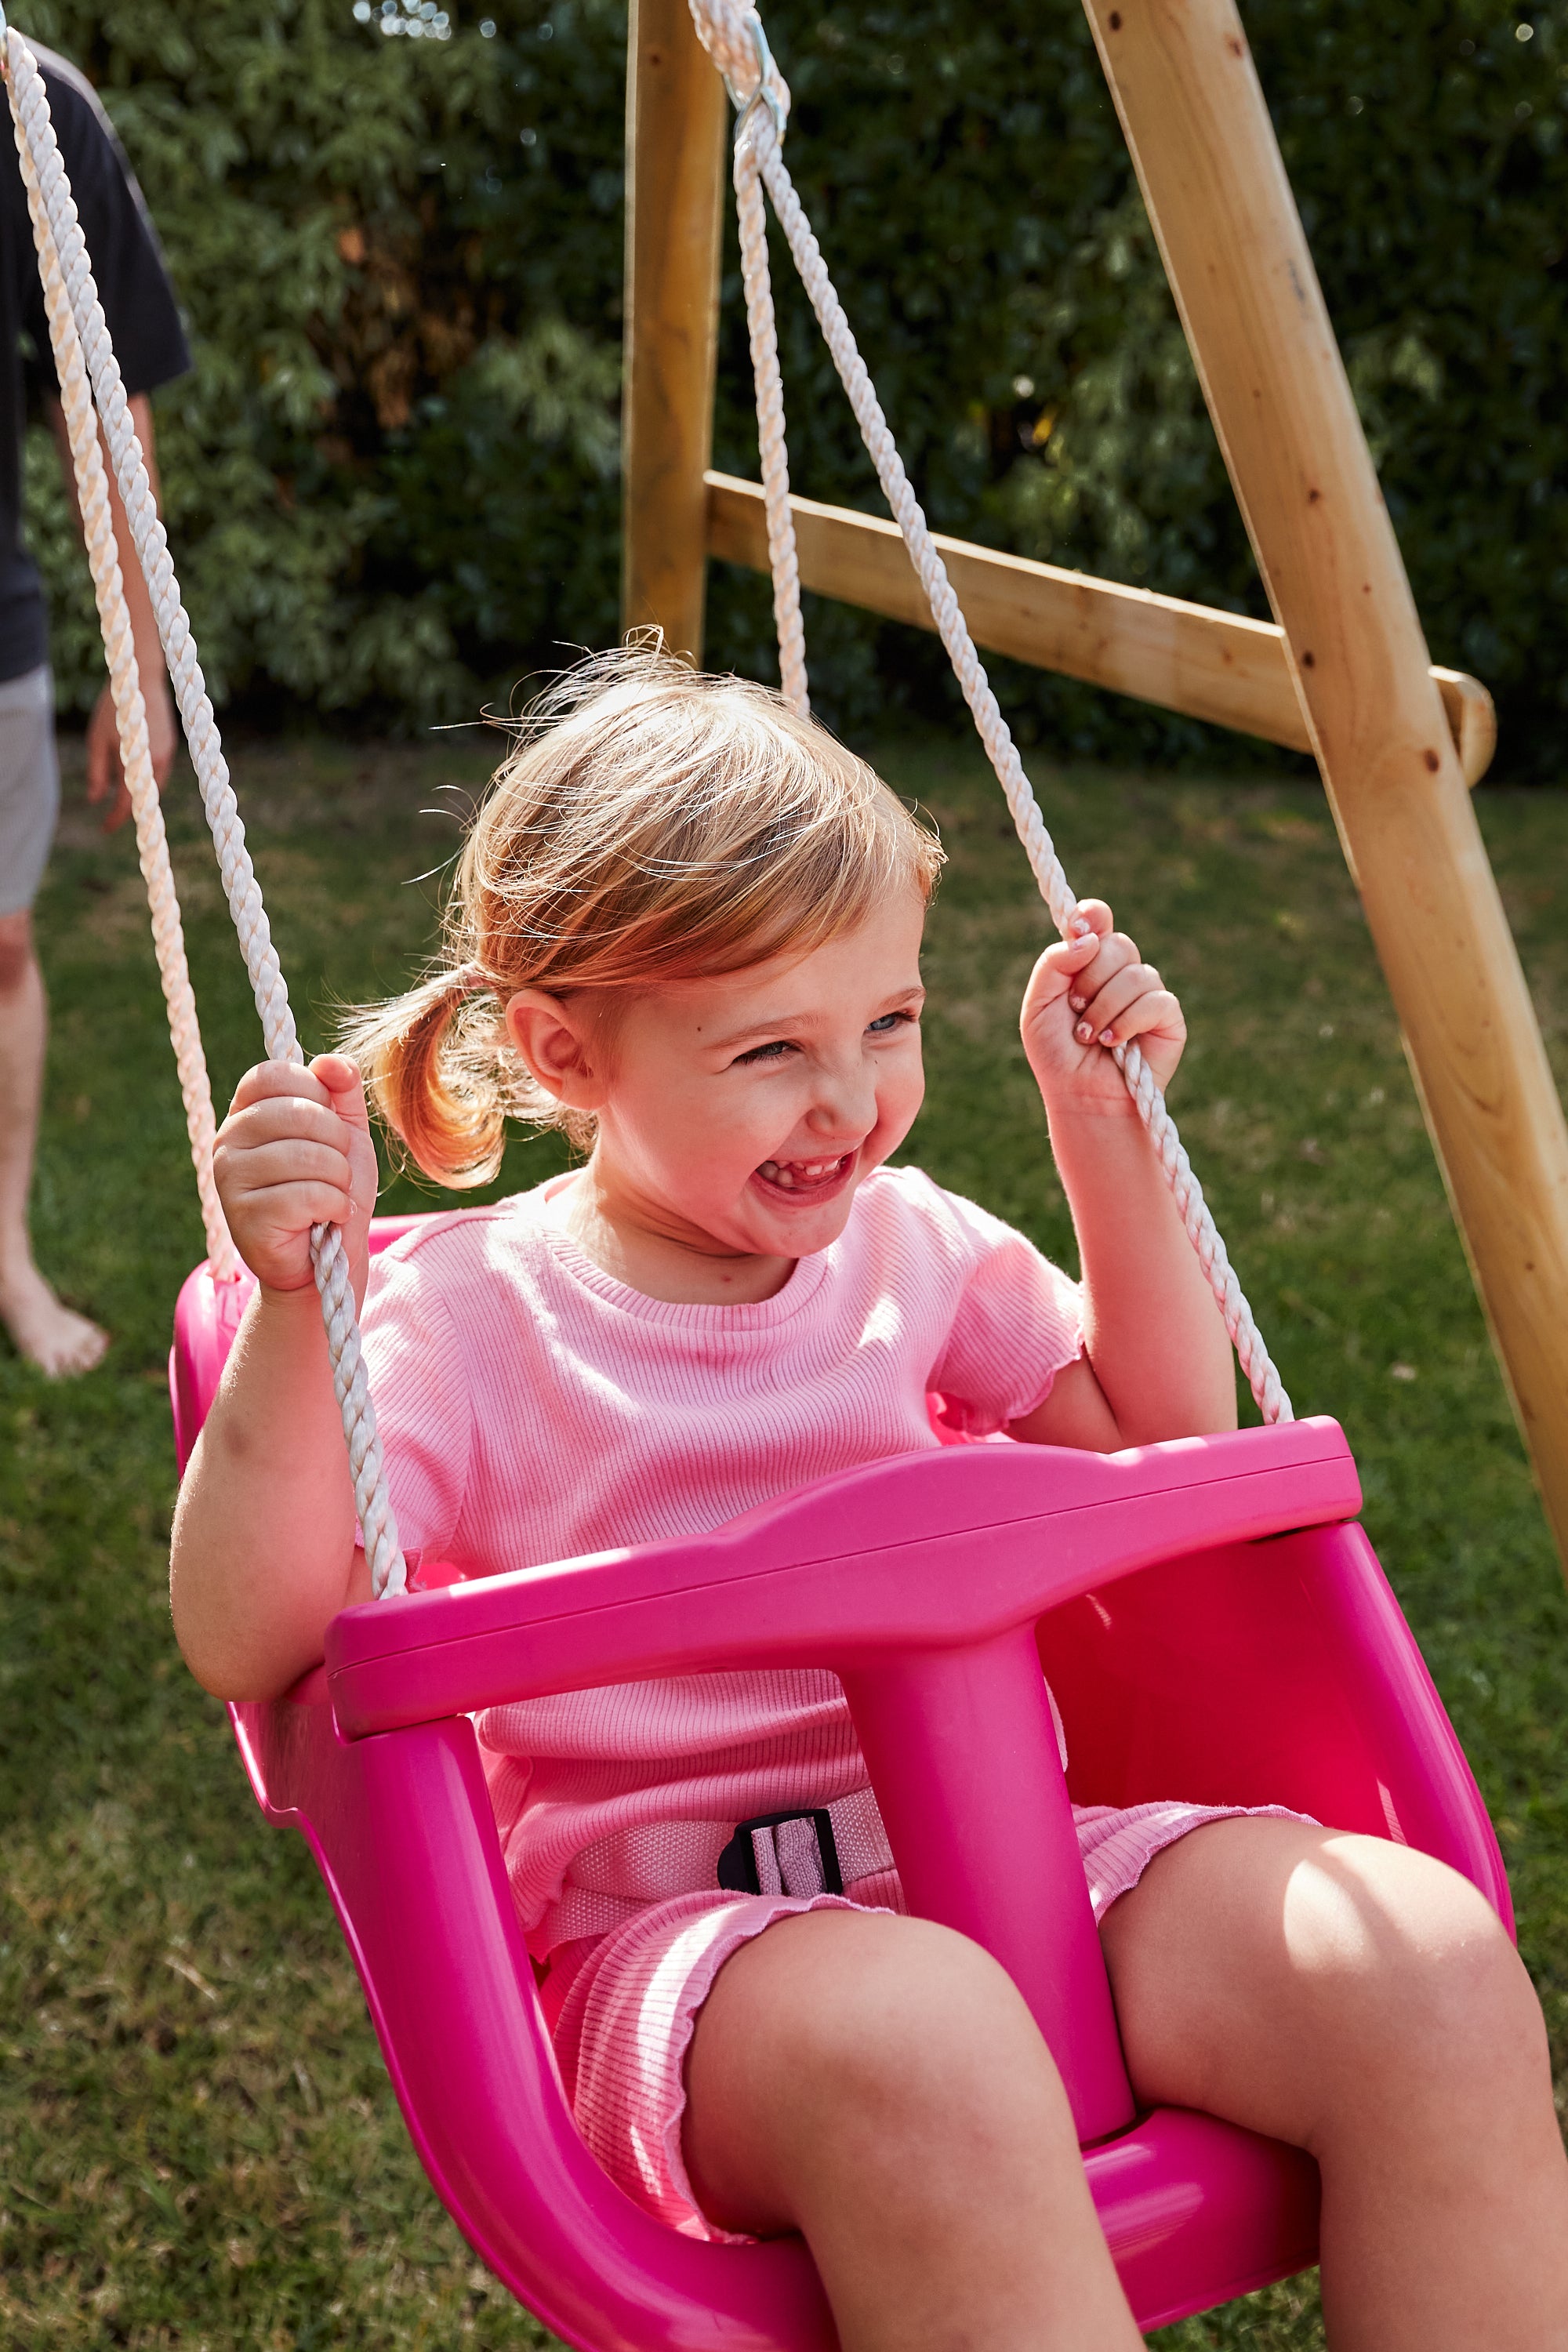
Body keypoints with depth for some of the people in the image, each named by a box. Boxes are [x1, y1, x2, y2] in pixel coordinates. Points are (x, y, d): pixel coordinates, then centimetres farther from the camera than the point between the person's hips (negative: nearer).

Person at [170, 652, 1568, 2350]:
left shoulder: (915, 1249, 12)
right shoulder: (464, 1317, -4)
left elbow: (1163, 1439, 20)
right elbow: (248, 1644, -11)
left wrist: (1103, 1131, 11)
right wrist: (294, 1305, -24)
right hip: (673, 1936, -5)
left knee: (1430, 1960, -22)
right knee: (910, 2043, -42)